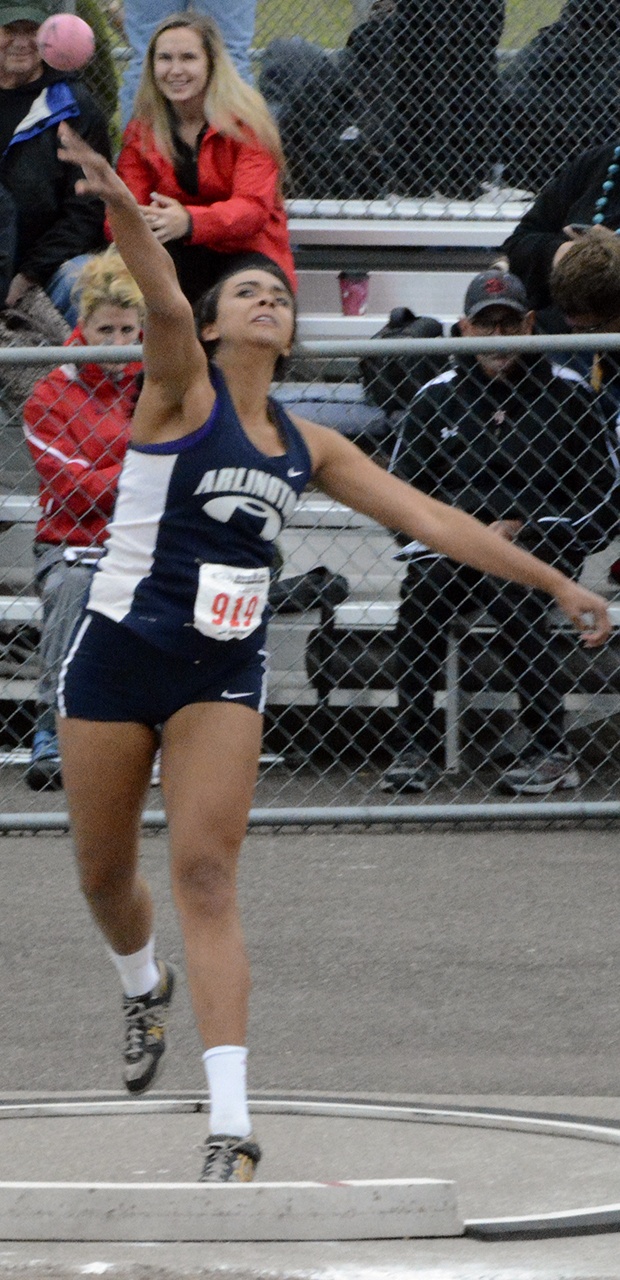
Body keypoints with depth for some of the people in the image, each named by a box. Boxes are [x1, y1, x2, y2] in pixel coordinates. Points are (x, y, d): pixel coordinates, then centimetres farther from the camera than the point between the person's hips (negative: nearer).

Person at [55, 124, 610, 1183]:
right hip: (119, 655, -2)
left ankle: (231, 1125, -19)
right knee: (104, 873, 10)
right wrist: (122, 210, -45)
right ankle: (142, 987, 47)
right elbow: (164, 303, -24)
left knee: (205, 872, -12)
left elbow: (425, 517, 14)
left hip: (226, 673, 2)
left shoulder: (307, 446, 10)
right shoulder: (180, 389, -4)